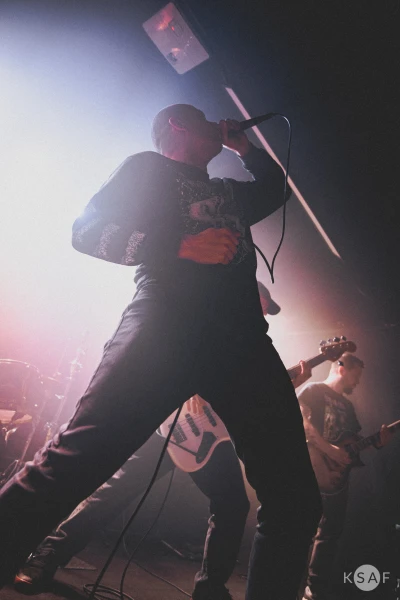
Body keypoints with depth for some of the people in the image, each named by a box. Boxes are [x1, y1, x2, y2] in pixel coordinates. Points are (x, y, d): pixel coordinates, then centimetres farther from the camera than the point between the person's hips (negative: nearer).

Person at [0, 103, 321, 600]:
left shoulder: (227, 191, 36)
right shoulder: (148, 168, 20)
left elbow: (275, 188, 55)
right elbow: (88, 231, 5)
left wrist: (244, 145, 43)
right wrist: (182, 246, -7)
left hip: (242, 336, 6)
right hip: (168, 320, -5)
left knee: (295, 498, -3)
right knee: (78, 457, -20)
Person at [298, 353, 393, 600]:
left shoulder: (347, 404, 21)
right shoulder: (314, 391, -5)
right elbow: (300, 421, -19)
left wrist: (377, 442, 3)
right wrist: (329, 450, -24)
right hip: (313, 469, -9)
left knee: (330, 533, 10)